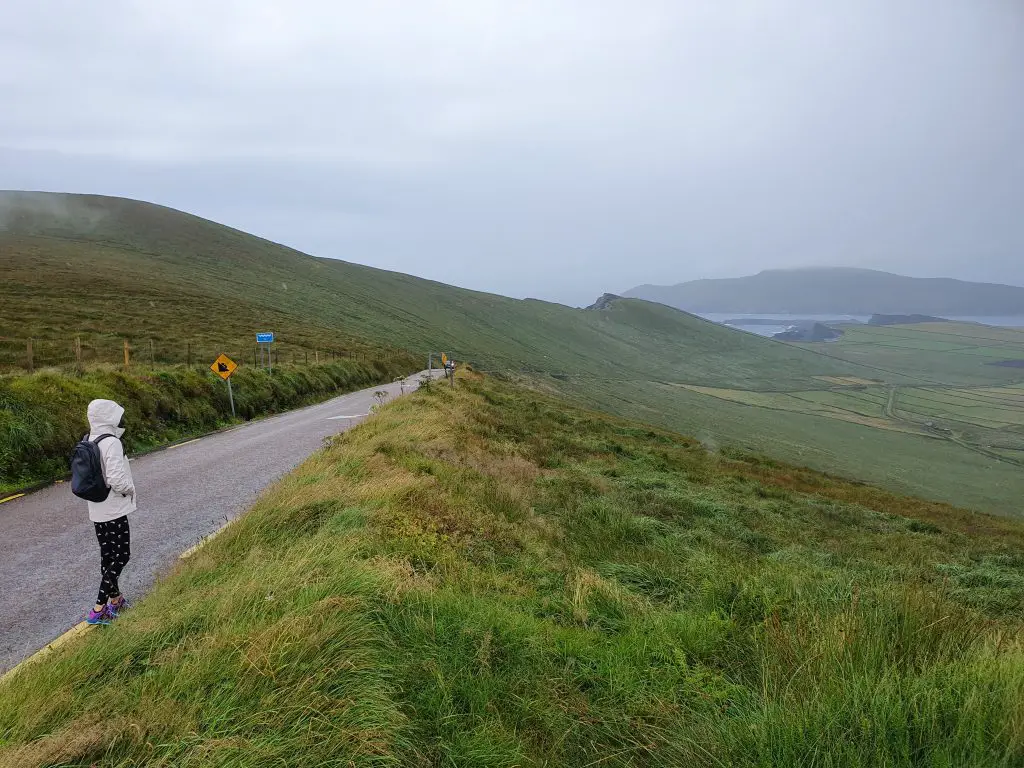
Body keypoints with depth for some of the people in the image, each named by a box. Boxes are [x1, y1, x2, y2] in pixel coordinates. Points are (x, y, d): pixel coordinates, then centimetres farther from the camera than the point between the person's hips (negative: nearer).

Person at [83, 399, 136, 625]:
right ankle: (98, 609, -1)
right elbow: (117, 480, -28)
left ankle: (115, 600, 32)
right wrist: (130, 490, -10)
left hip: (97, 511, 8)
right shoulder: (112, 443, -22)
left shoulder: (88, 443, 4)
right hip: (114, 511, -8)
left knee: (108, 555, 18)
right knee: (121, 557, 1)